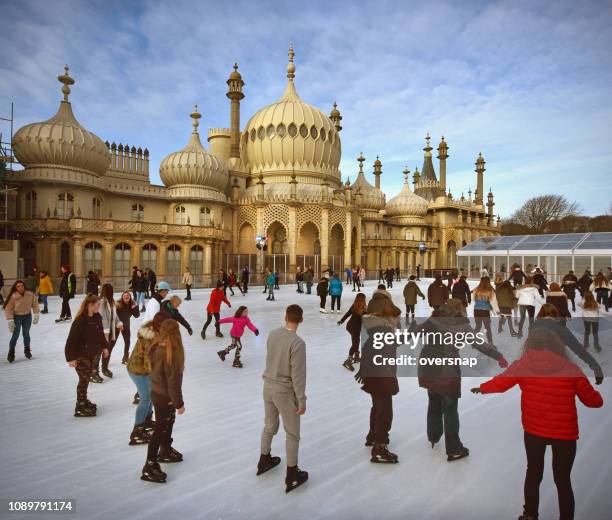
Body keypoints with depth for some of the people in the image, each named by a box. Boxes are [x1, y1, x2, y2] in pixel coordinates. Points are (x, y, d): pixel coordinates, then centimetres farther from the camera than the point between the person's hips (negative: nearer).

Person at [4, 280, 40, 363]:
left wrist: (36, 315, -3)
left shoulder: (30, 294, -11)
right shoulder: (13, 296, -18)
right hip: (17, 317, -2)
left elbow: (35, 304, 0)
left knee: (26, 334, 13)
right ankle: (11, 353, 12)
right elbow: (8, 309, -13)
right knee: (15, 335, -3)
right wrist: (10, 321, -15)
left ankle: (27, 350, 30)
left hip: (27, 316, 2)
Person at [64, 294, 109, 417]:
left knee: (87, 378, 17)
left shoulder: (97, 317, -1)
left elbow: (100, 333, 13)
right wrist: (71, 357, -23)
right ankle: (80, 408, 9)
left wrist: (104, 346, 13)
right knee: (84, 379, -2)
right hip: (80, 355, -7)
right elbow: (72, 339, -22)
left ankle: (84, 401, 33)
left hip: (91, 353, 7)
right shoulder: (80, 320, -24)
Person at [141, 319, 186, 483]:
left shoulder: (156, 347, -5)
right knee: (160, 429, 5)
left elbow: (153, 372, 7)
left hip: (156, 392, 8)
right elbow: (173, 382, -24)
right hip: (164, 397, -8)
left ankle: (165, 451, 45)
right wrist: (179, 403, -14)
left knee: (168, 422, 25)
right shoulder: (171, 353, -29)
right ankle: (150, 466, 15)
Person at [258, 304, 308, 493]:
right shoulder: (297, 343, -24)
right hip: (285, 391, -6)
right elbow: (298, 375, -21)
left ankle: (264, 461, 44)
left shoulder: (272, 334, -6)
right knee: (292, 434, 11)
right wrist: (302, 400, -12)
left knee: (269, 426, 25)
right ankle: (292, 476, 21)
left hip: (268, 386, 6)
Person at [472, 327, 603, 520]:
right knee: (563, 480, 15)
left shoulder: (523, 364, -8)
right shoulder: (570, 368, -10)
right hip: (565, 432, -1)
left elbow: (499, 383, -4)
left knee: (533, 473, 21)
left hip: (534, 430, 1)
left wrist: (481, 388, 15)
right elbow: (594, 401, -2)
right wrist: (597, 395, 20)